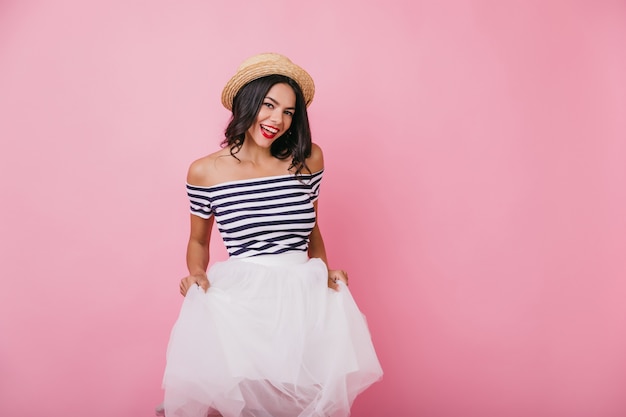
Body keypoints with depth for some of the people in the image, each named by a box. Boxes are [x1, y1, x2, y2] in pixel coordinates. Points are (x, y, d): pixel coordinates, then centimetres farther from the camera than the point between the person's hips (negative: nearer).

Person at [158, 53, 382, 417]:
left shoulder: (309, 159, 5)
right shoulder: (206, 171, 1)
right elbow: (198, 240, 15)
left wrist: (326, 272, 5)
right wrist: (196, 274, -4)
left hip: (305, 294, 2)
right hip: (239, 297, -1)